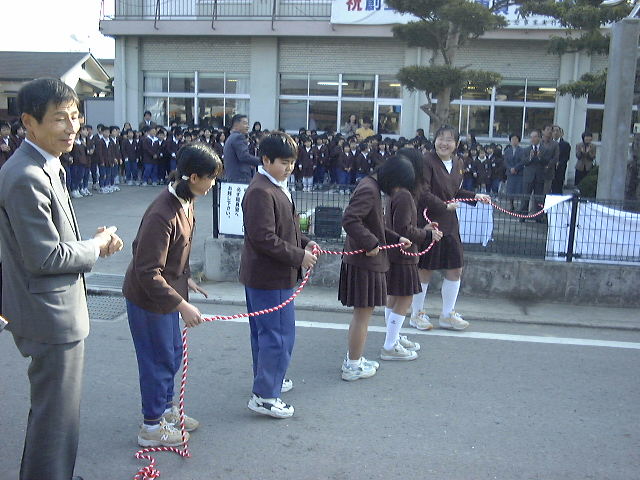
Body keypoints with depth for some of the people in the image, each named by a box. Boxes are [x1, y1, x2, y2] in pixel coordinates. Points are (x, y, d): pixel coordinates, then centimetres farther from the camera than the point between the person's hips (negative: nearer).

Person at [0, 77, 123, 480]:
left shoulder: (45, 167, 9)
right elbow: (44, 257, -26)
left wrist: (94, 241, 0)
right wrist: (95, 247, -11)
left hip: (59, 305, 11)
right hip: (51, 312, -11)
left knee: (57, 405, 25)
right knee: (56, 411, 5)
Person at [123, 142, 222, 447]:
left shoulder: (185, 201, -1)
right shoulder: (162, 214, -31)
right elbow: (148, 272, -30)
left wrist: (185, 277, 17)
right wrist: (182, 305, -29)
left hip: (168, 290, 9)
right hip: (148, 297, -9)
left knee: (173, 353, 21)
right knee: (158, 360, 6)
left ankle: (166, 409, 41)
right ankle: (151, 427, 25)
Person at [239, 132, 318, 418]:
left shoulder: (276, 187, 13)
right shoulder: (261, 192, -21)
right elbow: (264, 239, -25)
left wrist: (303, 243, 6)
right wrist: (299, 256, -19)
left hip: (263, 276, 11)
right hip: (270, 277, -11)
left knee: (265, 332, 22)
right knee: (279, 335, -5)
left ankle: (269, 379, 37)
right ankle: (264, 396, 5)